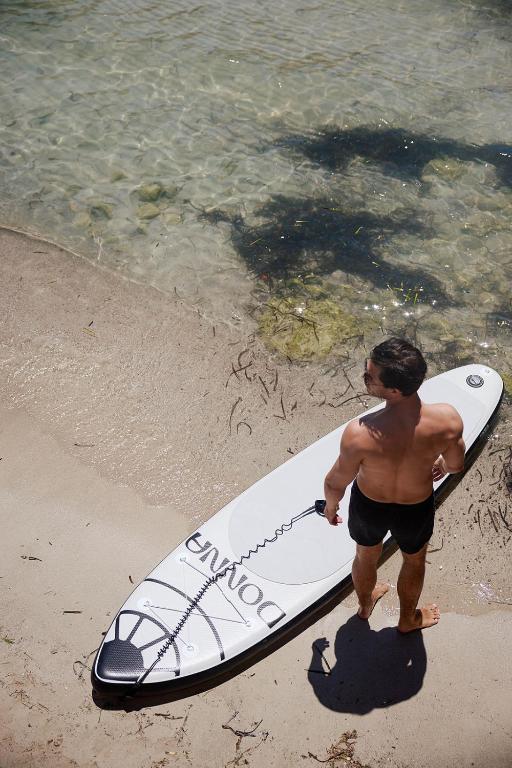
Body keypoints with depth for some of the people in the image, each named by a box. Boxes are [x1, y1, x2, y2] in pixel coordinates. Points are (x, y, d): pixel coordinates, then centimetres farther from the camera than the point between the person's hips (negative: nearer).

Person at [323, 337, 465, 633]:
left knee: (366, 557, 33)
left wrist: (331, 506, 3)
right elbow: (456, 465, -11)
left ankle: (366, 605, 64)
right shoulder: (448, 420, -33)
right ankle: (408, 618, 61)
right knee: (415, 561, 34)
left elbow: (336, 483, -21)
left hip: (368, 506, -1)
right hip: (416, 509, 1)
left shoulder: (360, 434, -40)